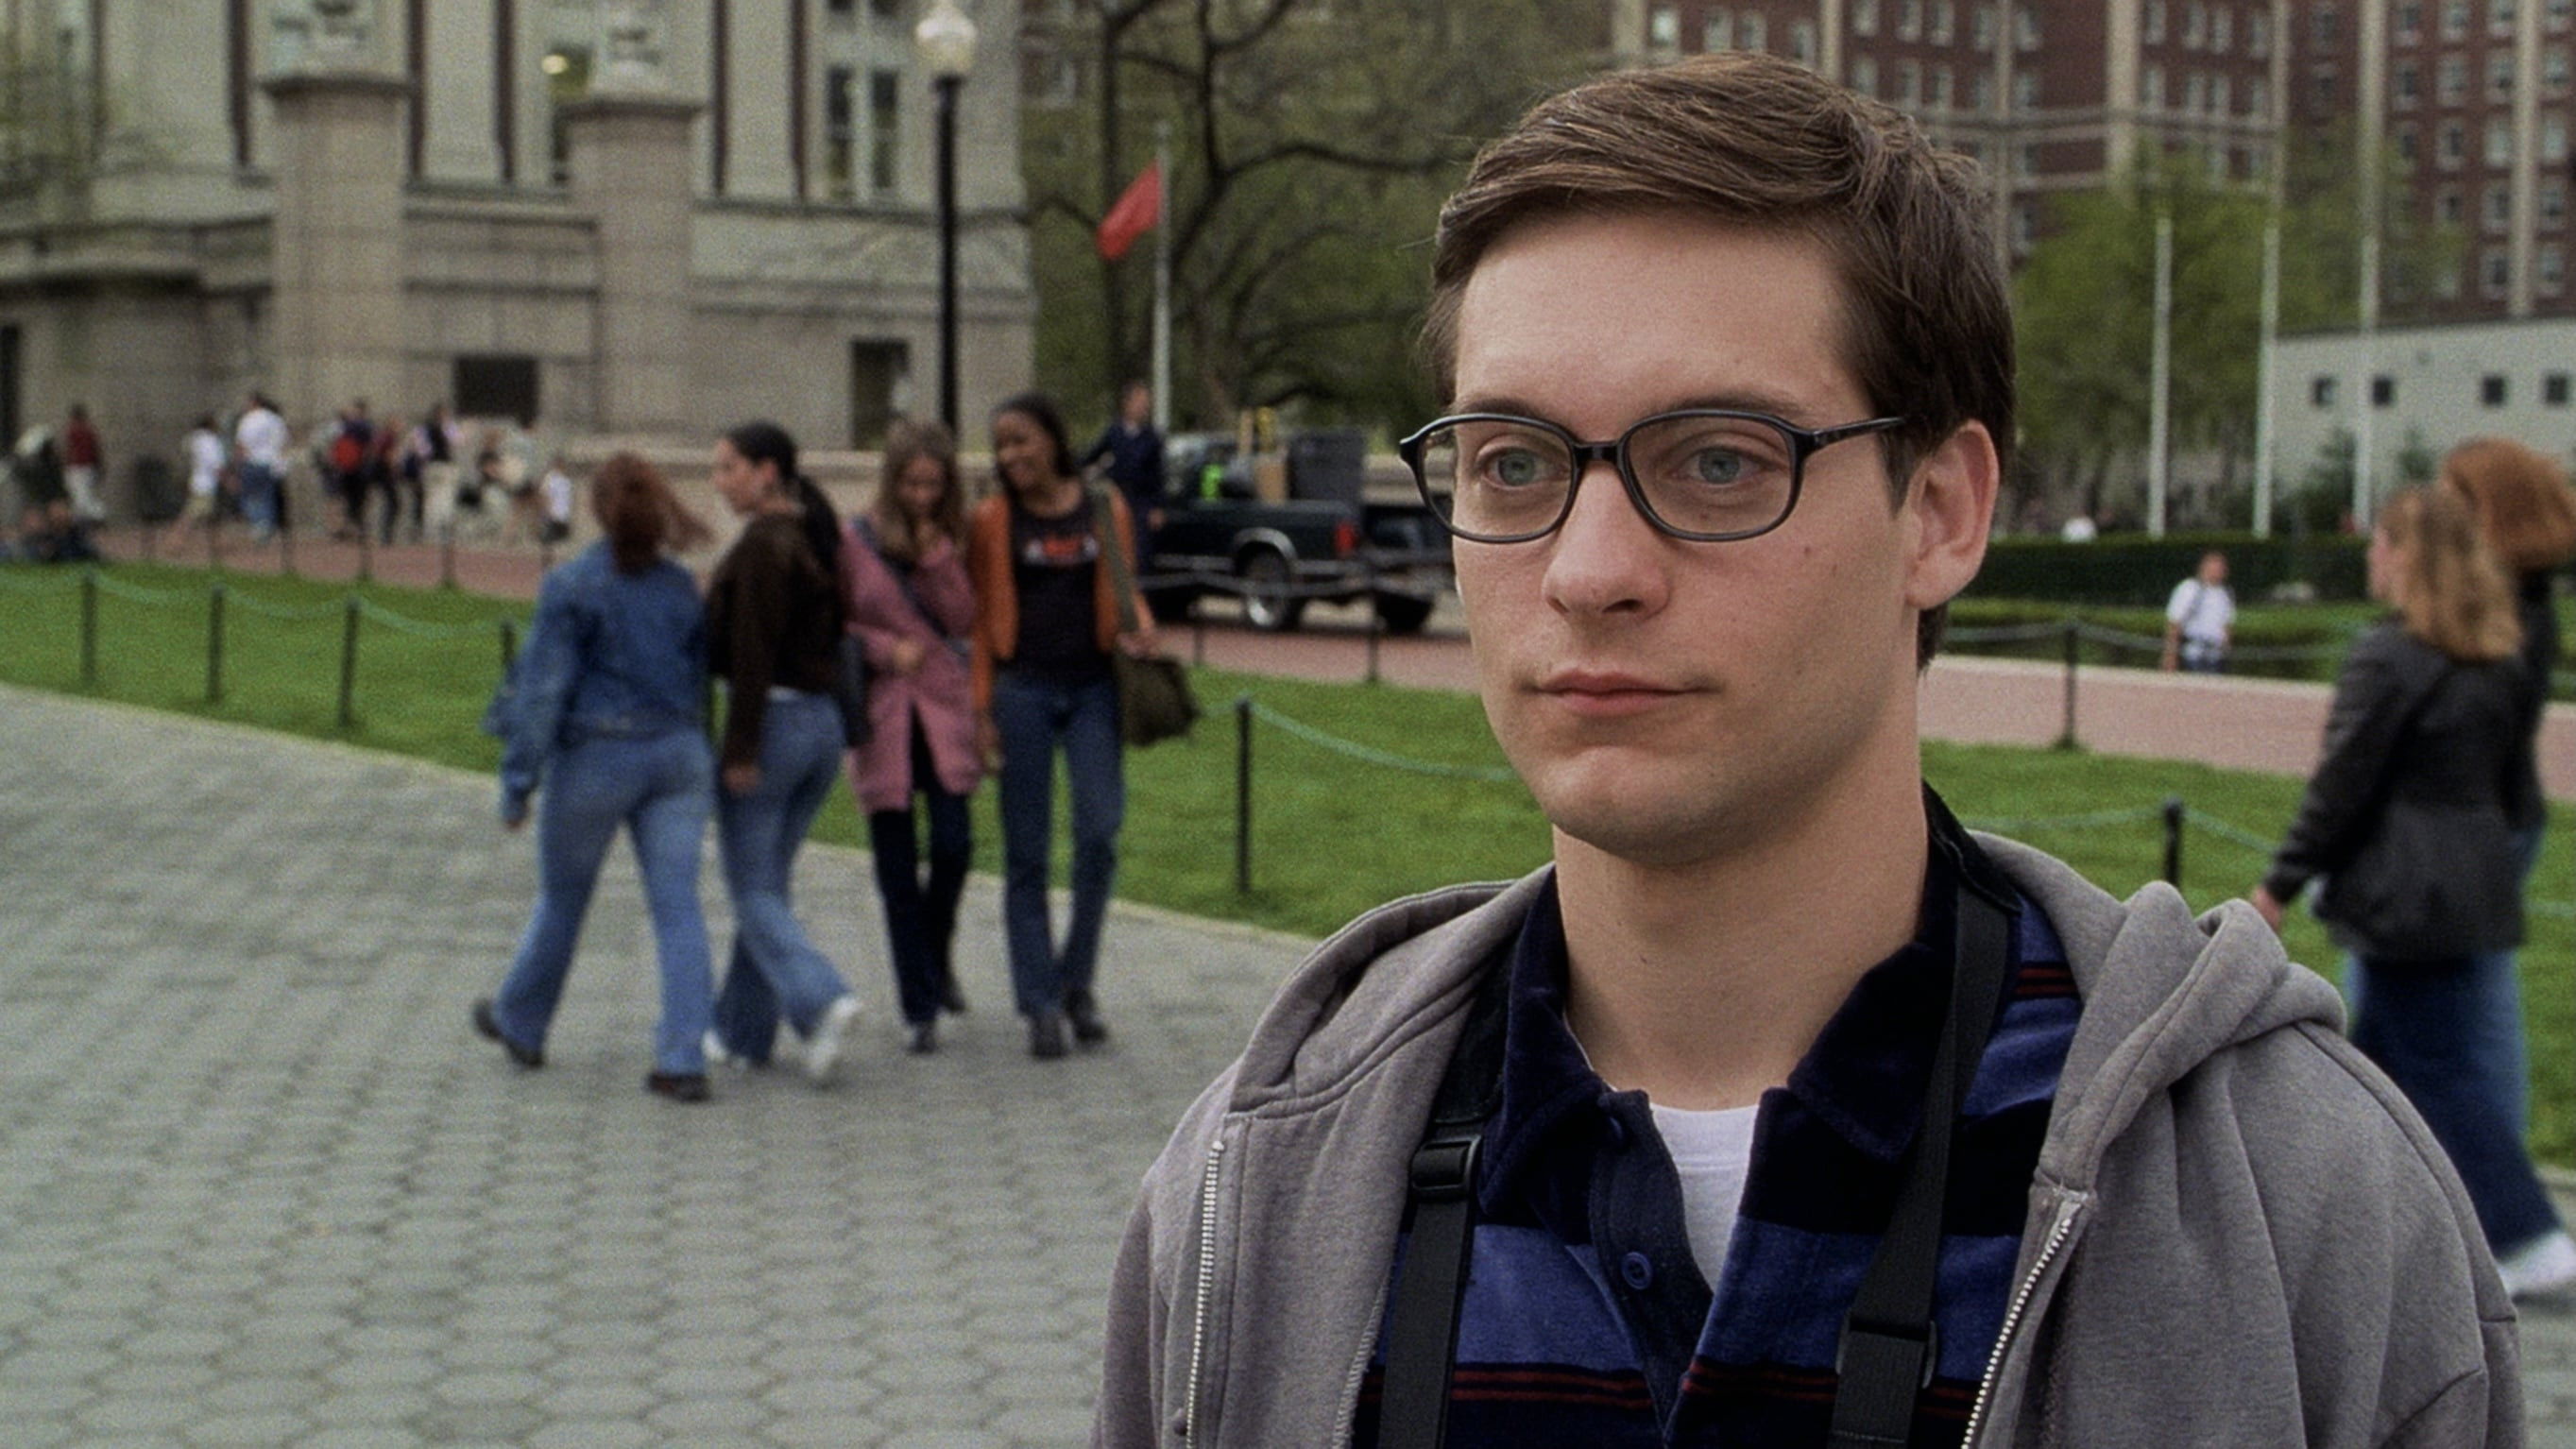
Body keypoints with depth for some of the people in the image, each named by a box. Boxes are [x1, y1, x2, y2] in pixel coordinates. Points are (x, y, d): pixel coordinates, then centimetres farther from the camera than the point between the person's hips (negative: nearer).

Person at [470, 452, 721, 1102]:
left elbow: (543, 689, -12)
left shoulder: (570, 586, -10)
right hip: (678, 754, 3)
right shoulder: (682, 587, 5)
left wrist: (517, 780, -8)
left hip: (597, 757, -3)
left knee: (562, 897, 15)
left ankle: (520, 1023, 36)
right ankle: (683, 1060, -6)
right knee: (677, 906, 0)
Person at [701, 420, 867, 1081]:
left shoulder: (762, 545, -15)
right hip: (824, 721, 9)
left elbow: (753, 654, -19)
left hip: (774, 721, -9)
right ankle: (743, 1031, 21)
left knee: (753, 889, -2)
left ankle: (822, 1000, -19)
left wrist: (739, 750, -18)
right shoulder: (821, 538, 11)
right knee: (769, 882, 15)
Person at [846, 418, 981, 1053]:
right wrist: (886, 650, -10)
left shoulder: (951, 542, 9)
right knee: (897, 868, 0)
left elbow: (964, 619, -1)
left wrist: (936, 555, -9)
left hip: (943, 707, 2)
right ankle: (920, 1007, 8)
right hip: (879, 713, -2)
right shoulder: (854, 542, 1)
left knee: (953, 845, -11)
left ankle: (936, 955, 20)